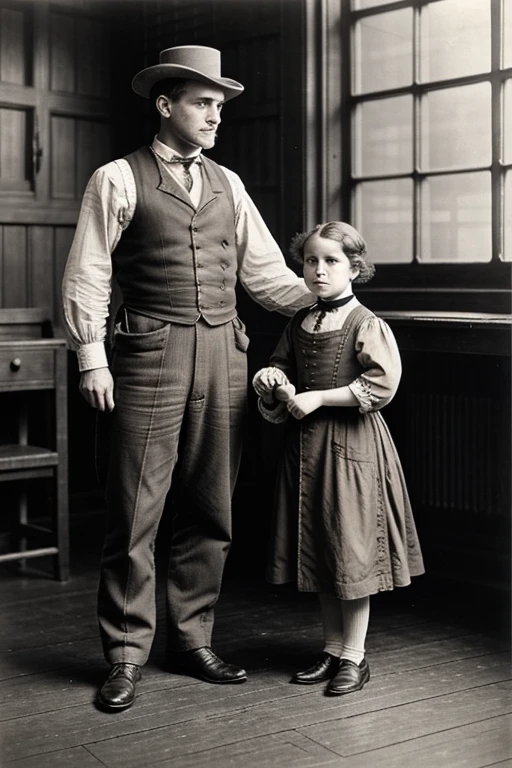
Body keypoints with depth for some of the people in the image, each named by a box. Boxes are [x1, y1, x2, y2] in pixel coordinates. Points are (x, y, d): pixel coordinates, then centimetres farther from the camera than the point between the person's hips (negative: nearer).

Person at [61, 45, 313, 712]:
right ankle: (126, 656, 10)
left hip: (223, 356, 5)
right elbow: (87, 274, -1)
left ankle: (191, 640, 23)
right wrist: (91, 358, -8)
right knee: (135, 514, -2)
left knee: (211, 511, 9)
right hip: (150, 356, -5)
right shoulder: (118, 179, 1)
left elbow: (265, 271, 16)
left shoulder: (227, 184, 16)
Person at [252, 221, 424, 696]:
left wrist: (318, 397, -19)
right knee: (316, 551, 12)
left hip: (351, 445, -6)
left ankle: (353, 657, 13)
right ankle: (332, 650, 25)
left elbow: (381, 384, -19)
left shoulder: (366, 324, -10)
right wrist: (271, 380, -3)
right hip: (305, 444, 7)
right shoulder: (298, 324, 9)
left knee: (351, 550, 0)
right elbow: (282, 368, 20)